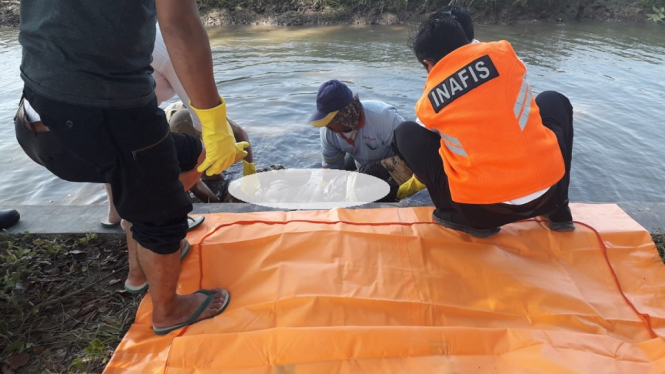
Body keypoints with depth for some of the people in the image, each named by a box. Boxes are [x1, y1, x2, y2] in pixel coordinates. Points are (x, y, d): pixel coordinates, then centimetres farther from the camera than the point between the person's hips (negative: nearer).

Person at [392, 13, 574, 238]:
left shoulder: (428, 103, 1)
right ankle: (558, 208, 21)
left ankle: (465, 218, 6)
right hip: (547, 190, 2)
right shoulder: (501, 52, 3)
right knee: (553, 101, 30)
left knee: (405, 133, 13)